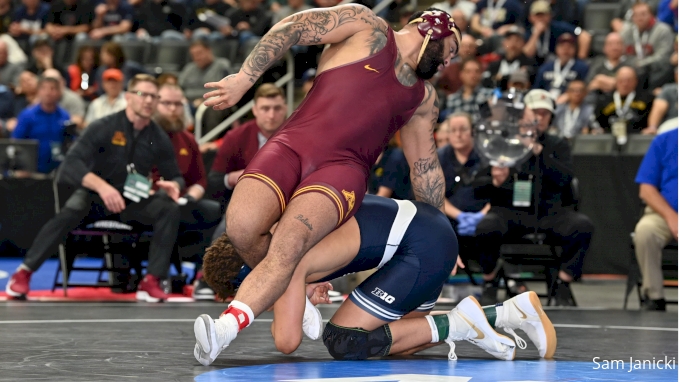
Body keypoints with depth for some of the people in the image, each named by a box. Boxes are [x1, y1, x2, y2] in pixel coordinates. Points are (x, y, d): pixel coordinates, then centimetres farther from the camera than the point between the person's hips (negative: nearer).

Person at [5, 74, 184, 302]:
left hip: (133, 202, 3)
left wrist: (173, 185, -21)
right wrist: (102, 186, -39)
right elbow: (72, 163, -22)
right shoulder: (104, 128, -13)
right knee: (71, 210, -35)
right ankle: (24, 273, -25)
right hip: (95, 195, -3)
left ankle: (151, 282, -24)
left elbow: (175, 176, 6)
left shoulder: (159, 138, -2)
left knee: (170, 209, -24)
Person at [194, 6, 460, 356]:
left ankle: (226, 328, -39)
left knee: (290, 239, -29)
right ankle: (292, 289, 2)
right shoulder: (369, 28, 15)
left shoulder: (423, 99, 29)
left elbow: (425, 166, 35)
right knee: (242, 227, -27)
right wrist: (244, 79, -4)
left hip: (342, 168, 2)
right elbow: (290, 28, 8)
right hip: (292, 145, -2)